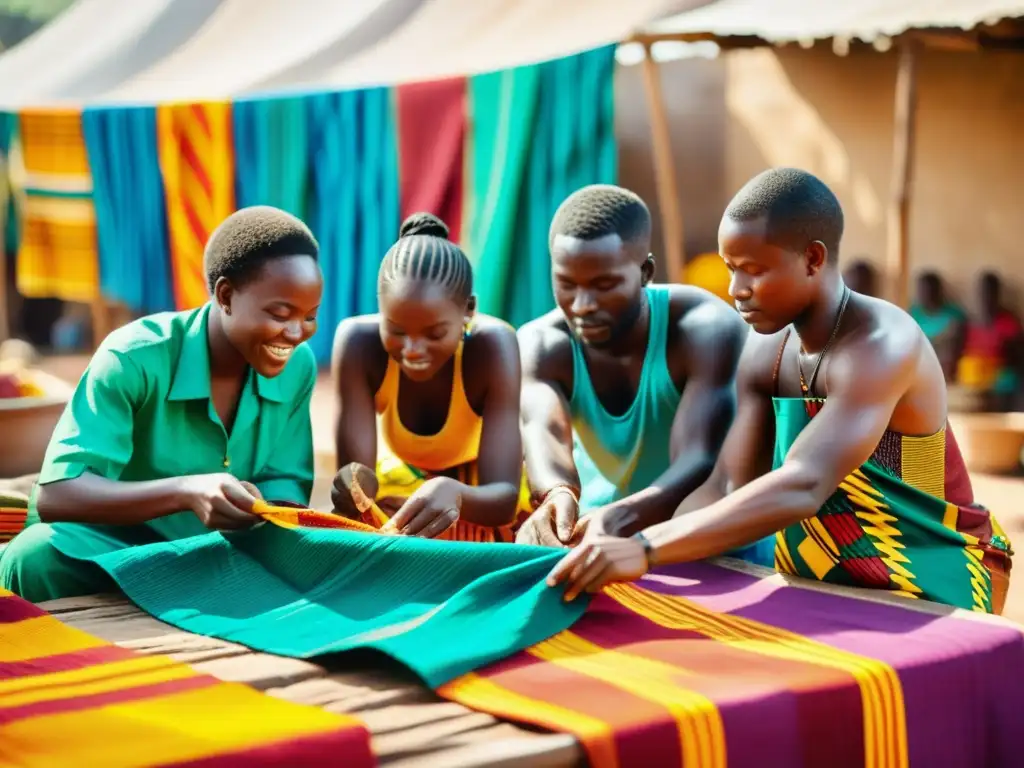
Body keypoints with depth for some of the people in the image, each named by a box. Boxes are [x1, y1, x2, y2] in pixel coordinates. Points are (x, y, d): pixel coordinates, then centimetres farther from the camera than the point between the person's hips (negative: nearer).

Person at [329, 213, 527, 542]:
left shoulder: (492, 345, -33)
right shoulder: (359, 342, -29)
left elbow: (504, 496, -38)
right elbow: (353, 470, -31)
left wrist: (455, 494, -60)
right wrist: (357, 487, -55)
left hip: (478, 493, 0)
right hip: (399, 485, 0)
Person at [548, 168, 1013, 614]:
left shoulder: (880, 345, -24)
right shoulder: (764, 354, -1)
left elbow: (803, 488, -36)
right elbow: (726, 489, -6)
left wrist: (646, 549, -45)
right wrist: (625, 549, -25)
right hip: (827, 591, 6)